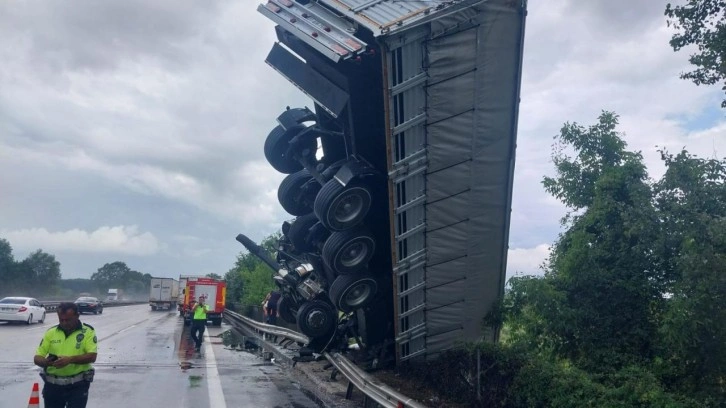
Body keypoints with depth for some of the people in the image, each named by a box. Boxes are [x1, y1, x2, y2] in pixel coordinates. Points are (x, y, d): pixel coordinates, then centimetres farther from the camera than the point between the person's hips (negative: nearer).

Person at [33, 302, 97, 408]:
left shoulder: (87, 331, -5)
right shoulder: (51, 332, 4)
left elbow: (92, 357, -15)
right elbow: (37, 358, 3)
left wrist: (70, 359, -29)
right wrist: (46, 362, -20)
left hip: (77, 385, -4)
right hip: (53, 384, 4)